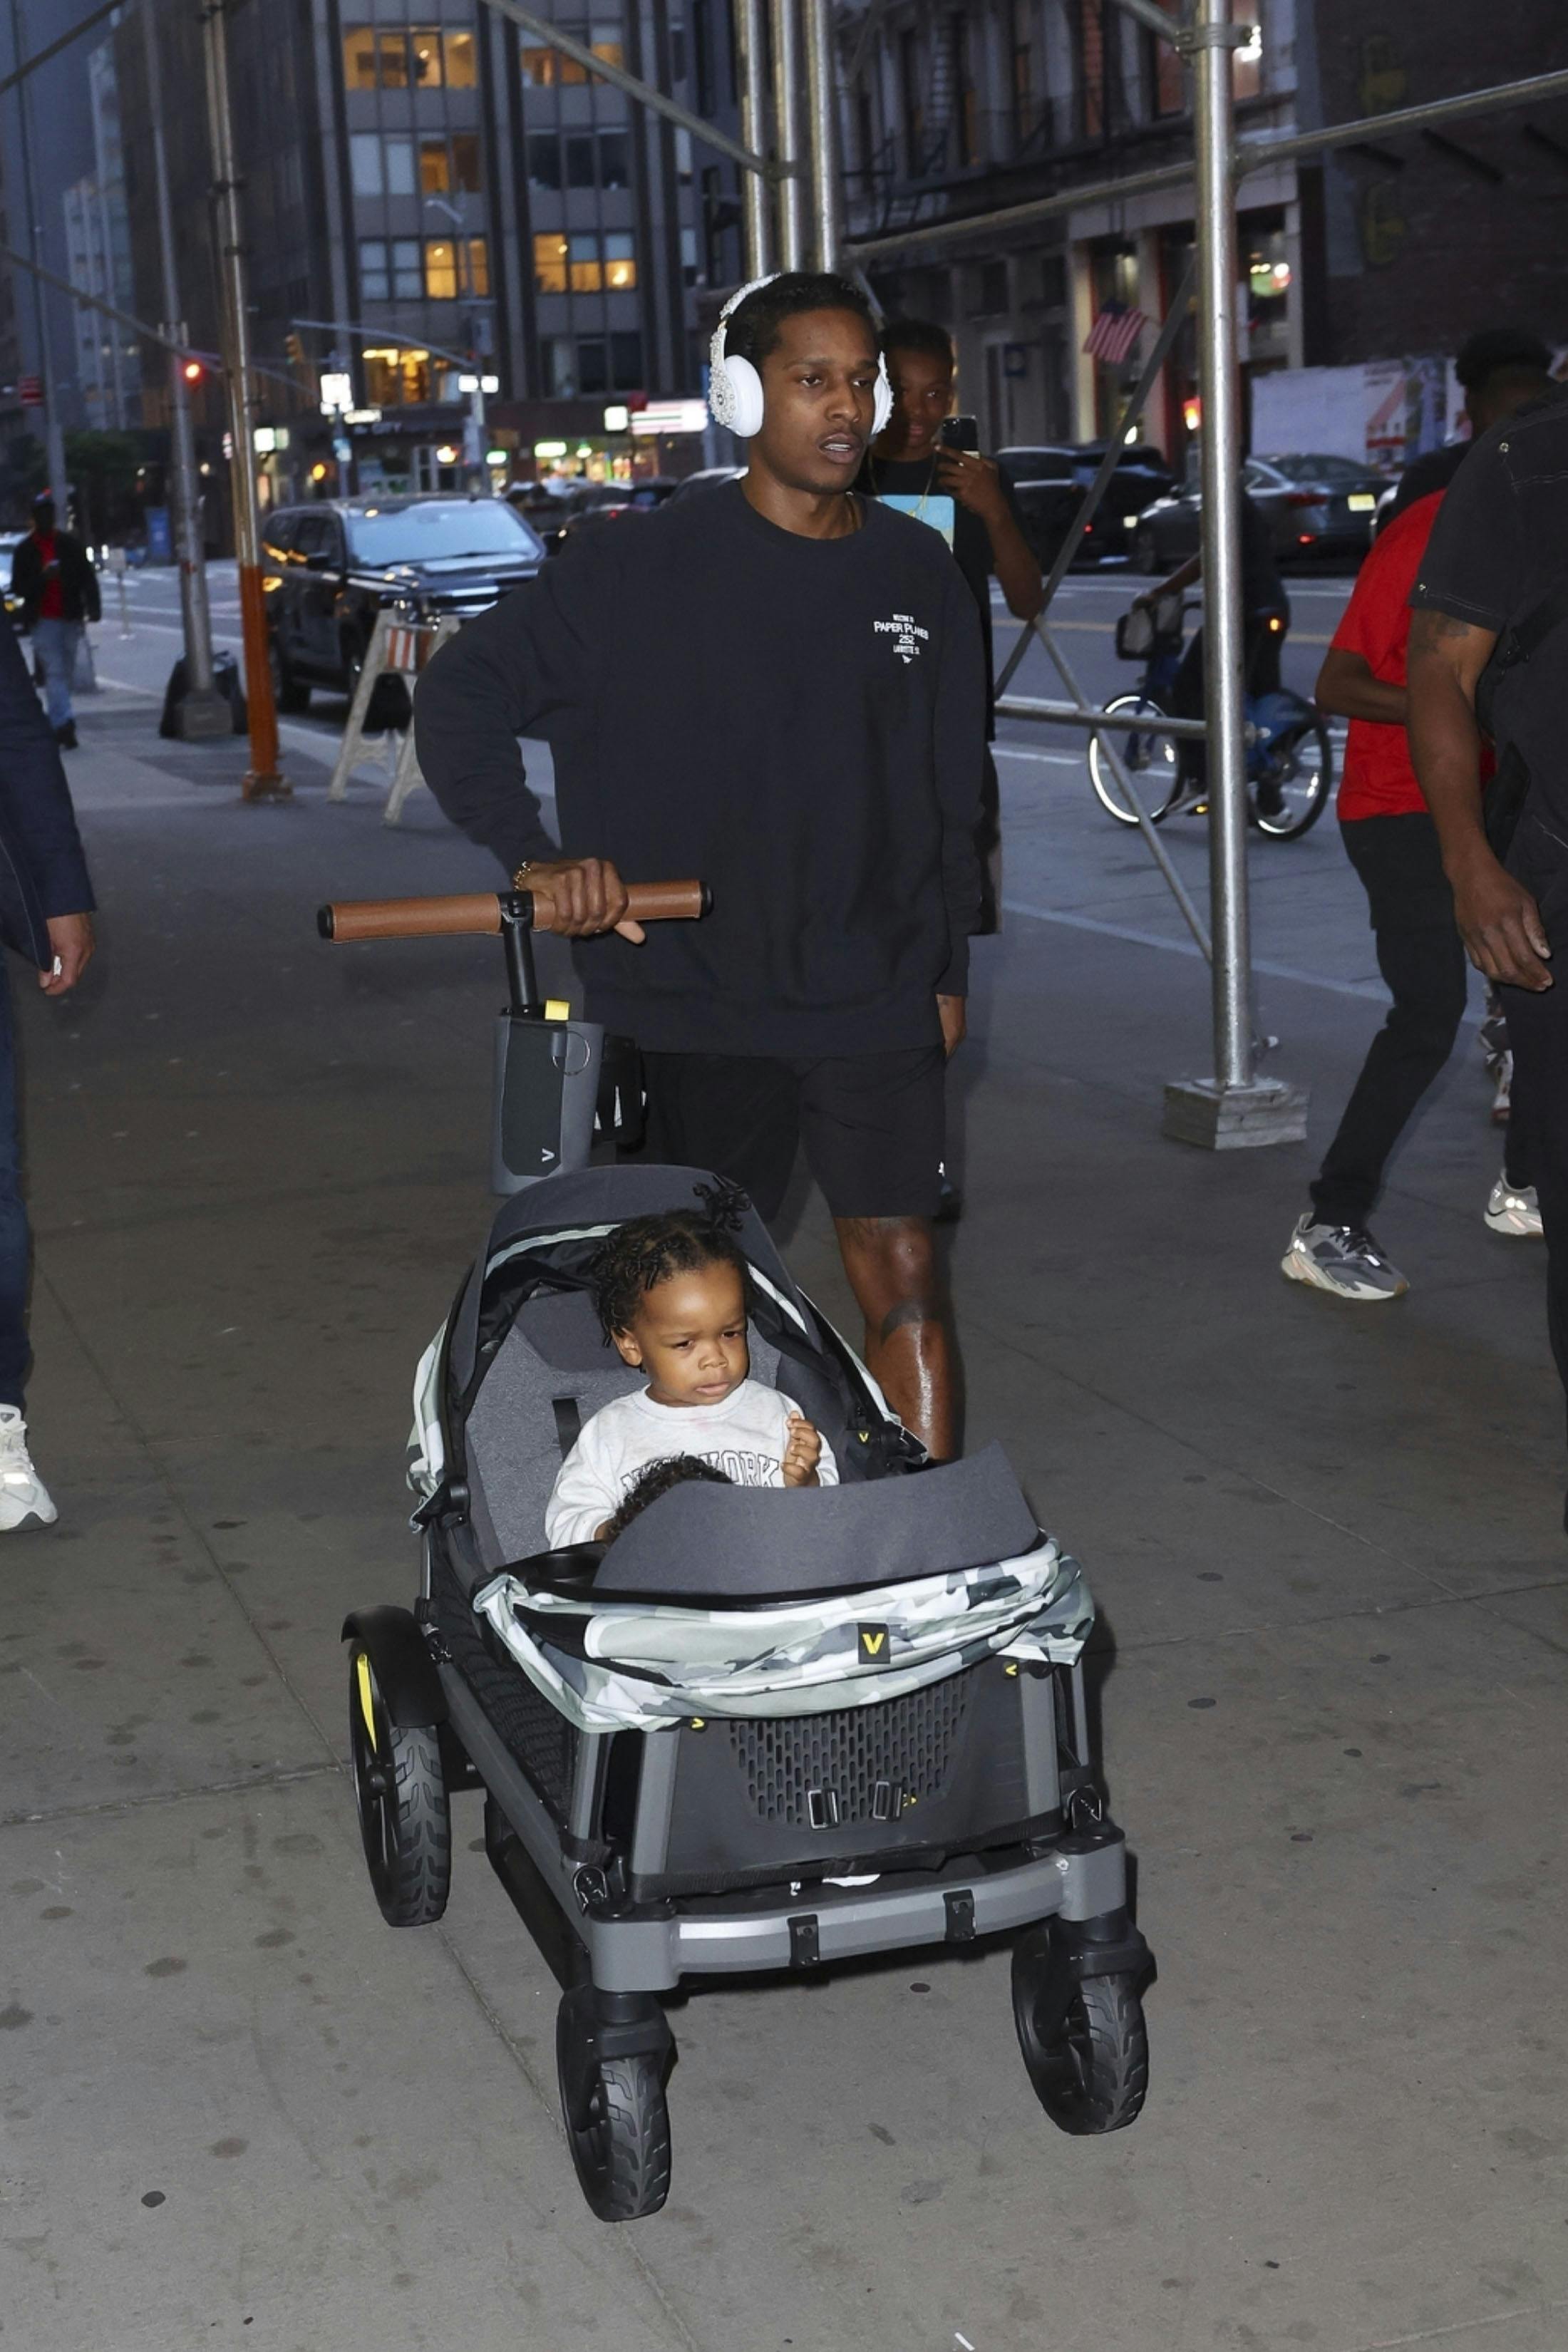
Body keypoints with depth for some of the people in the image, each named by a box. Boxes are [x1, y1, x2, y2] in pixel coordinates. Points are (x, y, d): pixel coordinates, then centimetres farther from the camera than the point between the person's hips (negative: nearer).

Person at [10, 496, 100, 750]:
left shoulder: (70, 543, 6)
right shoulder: (25, 550, 4)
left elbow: (87, 577, 4)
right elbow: (18, 587, 2)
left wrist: (93, 606, -10)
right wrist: (42, 577, -15)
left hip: (70, 618, 2)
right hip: (43, 621, -2)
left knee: (65, 673, 7)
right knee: (55, 672, -12)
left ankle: (59, 725, 18)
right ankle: (63, 724, -21)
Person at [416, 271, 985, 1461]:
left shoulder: (920, 574, 6)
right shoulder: (646, 571, -6)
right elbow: (462, 694, -6)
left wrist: (948, 970, 13)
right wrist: (538, 855, -20)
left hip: (877, 1006, 2)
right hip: (694, 1009, -2)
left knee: (904, 1273, -2)